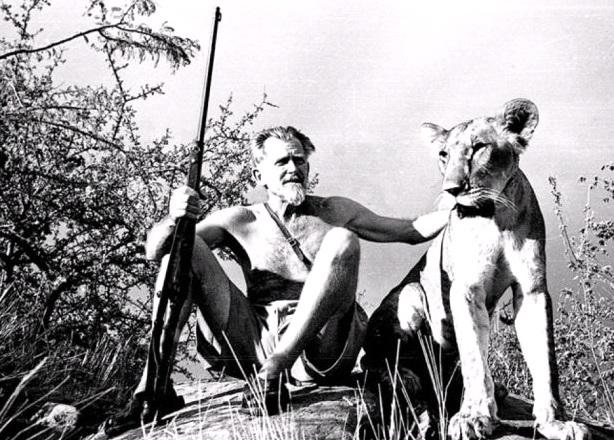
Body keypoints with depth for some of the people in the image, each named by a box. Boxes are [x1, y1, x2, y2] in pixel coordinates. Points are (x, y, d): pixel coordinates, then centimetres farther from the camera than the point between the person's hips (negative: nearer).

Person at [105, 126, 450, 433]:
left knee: (342, 240, -22)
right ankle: (155, 373, -21)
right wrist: (174, 220, -18)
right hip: (253, 343, 1)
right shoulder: (240, 221, 13)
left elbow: (412, 230, 20)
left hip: (318, 350, -1)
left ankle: (275, 370, -34)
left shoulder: (334, 212, 17)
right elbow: (155, 251, 5)